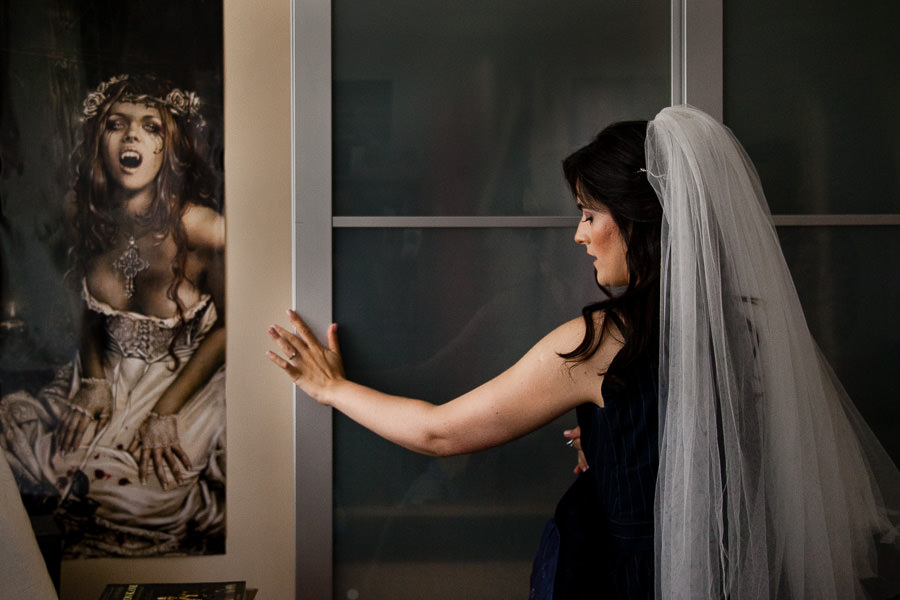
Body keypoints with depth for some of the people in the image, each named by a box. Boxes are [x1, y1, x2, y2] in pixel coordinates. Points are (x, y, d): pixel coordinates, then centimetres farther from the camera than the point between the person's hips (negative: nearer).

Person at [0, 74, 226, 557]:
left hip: (189, 375, -5)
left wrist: (166, 410, -14)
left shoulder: (203, 227, -22)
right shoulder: (84, 214, -5)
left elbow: (230, 325, -11)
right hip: (112, 372, 5)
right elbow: (91, 307, 10)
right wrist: (92, 383, -6)